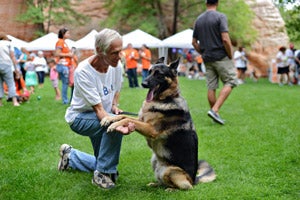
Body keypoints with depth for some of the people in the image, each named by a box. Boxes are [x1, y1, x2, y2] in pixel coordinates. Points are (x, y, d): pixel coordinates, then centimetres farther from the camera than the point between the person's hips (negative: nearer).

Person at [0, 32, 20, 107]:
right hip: (6, 65, -2)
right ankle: (15, 101, -10)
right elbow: (12, 57, 4)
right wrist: (16, 68, 4)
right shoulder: (8, 43, 12)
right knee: (11, 83, -1)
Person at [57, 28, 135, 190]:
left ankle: (70, 156, 33)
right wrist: (118, 126, -50)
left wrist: (114, 105, -14)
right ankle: (102, 174, -19)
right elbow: (98, 109, -34)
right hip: (79, 117, -7)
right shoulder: (83, 72, -31)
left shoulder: (115, 66, -12)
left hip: (102, 116, 7)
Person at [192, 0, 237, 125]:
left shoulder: (198, 20, 8)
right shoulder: (220, 17, -10)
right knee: (230, 82, 2)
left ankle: (214, 114, 14)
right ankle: (214, 110, -12)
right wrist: (231, 56, -6)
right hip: (221, 57, -6)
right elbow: (225, 39, -18)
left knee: (211, 87, 8)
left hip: (207, 59, 6)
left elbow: (194, 42, 11)